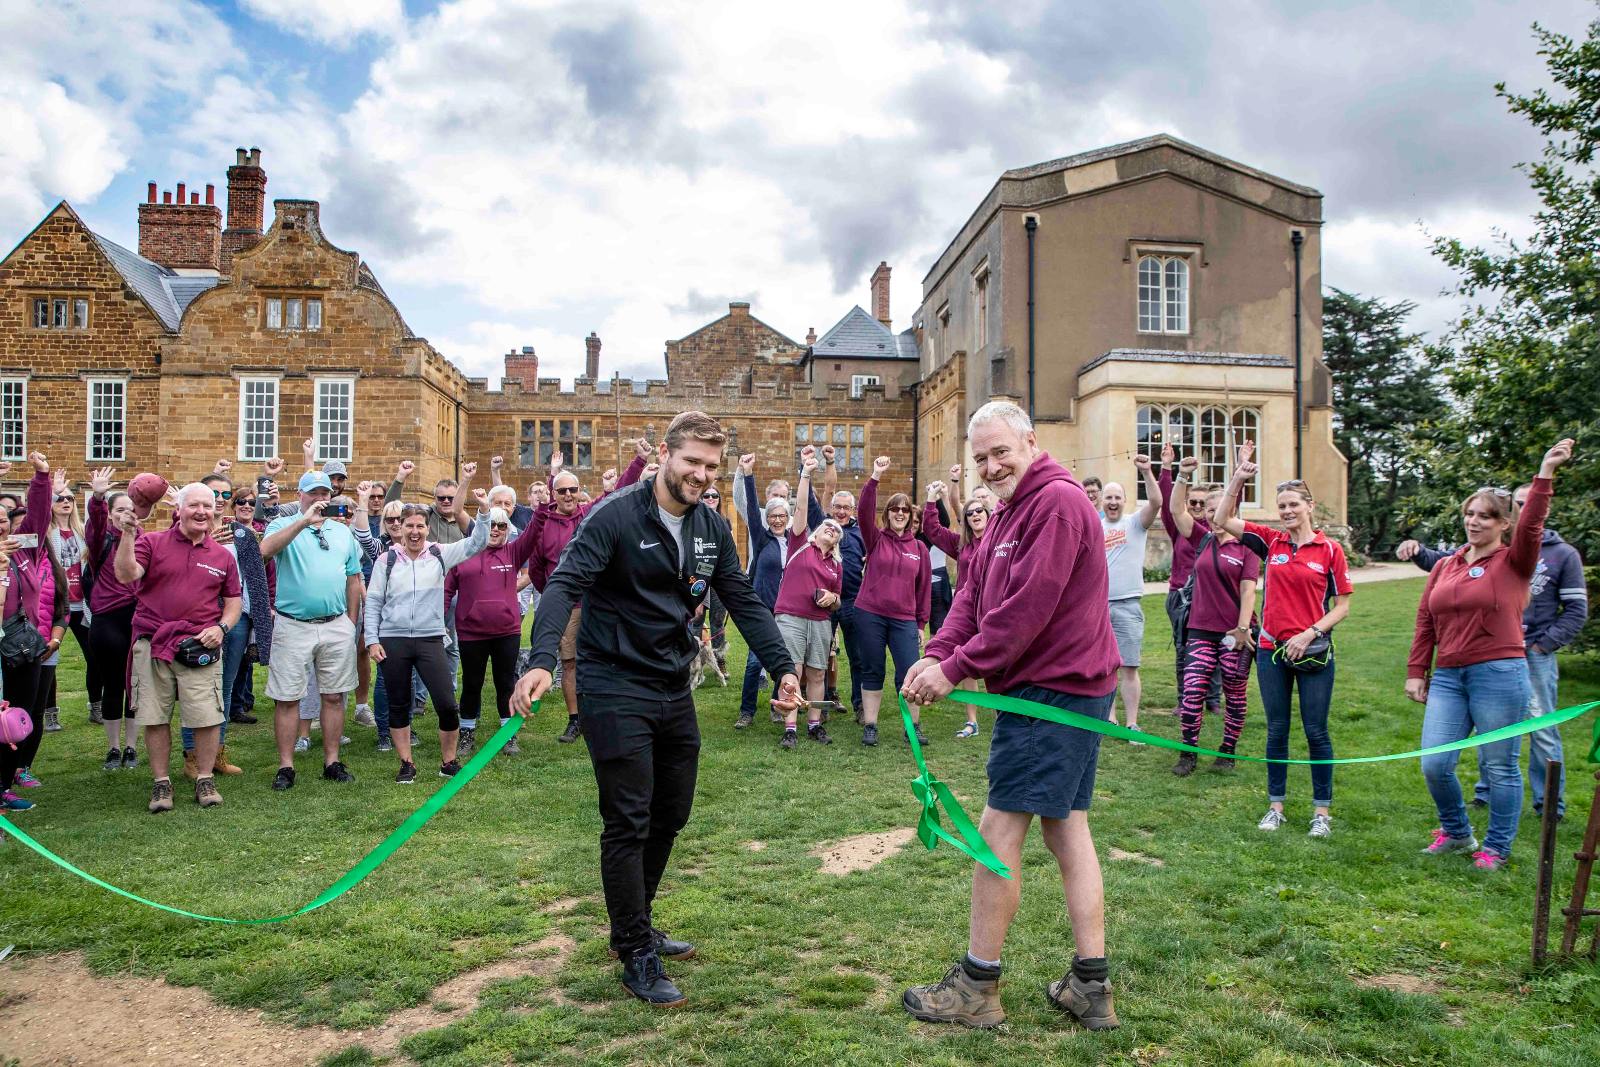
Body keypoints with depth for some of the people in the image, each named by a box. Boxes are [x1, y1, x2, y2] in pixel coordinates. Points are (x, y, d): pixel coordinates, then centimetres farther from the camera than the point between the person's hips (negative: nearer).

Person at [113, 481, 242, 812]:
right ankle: (161, 782, 20)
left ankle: (204, 780, 14)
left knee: (208, 717, -2)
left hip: (200, 648, 1)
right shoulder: (152, 543, 3)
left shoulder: (222, 556, 10)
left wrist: (222, 627, -1)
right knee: (155, 718, 6)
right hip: (152, 645, -1)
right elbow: (125, 575, -12)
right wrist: (128, 534, -21)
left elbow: (234, 598, 16)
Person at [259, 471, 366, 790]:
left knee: (334, 696, 8)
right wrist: (304, 521, -28)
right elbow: (266, 550, -22)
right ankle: (285, 766, 11)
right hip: (293, 627, -3)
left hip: (336, 626, 3)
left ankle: (332, 762, 17)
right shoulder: (283, 525, 1)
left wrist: (352, 623, 11)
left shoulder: (343, 532, 13)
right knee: (287, 699, 2)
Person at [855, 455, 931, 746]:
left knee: (909, 673, -2)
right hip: (870, 615, -1)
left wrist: (921, 624, 9)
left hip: (905, 619, 1)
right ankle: (869, 726, 15)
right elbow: (865, 511, -15)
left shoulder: (919, 548, 8)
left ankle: (914, 726, 14)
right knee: (872, 672, 6)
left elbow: (924, 588, 11)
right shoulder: (876, 539, 3)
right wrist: (875, 476, -23)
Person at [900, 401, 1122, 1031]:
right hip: (1070, 692, 11)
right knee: (1065, 827, 12)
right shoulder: (1010, 513, 17)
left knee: (999, 830, -4)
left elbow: (1026, 607, -24)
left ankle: (976, 989, 9)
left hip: (1051, 692, -11)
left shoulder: (1058, 501, -16)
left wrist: (956, 670, -19)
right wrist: (936, 655, -7)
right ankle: (1090, 989, 21)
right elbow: (974, 595, 9)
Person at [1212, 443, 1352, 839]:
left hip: (1314, 653, -2)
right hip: (1271, 650, 3)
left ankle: (1322, 811, 18)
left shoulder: (1329, 549, -4)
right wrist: (1239, 477, -8)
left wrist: (1310, 633, -13)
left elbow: (1342, 604, -1)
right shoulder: (1271, 541, 3)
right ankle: (1276, 805, 22)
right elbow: (1223, 520, -1)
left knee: (1316, 731, 6)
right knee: (1276, 729, 11)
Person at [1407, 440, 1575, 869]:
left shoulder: (1514, 562, 0)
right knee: (1435, 764, 2)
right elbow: (1425, 623, 13)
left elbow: (1530, 527, -20)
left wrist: (1545, 475, -29)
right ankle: (1456, 833, 25)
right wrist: (1416, 672, 11)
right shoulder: (1445, 566, 13)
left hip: (1499, 673, -4)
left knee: (1499, 766, 4)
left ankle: (1497, 847, 20)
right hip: (1447, 677, 4)